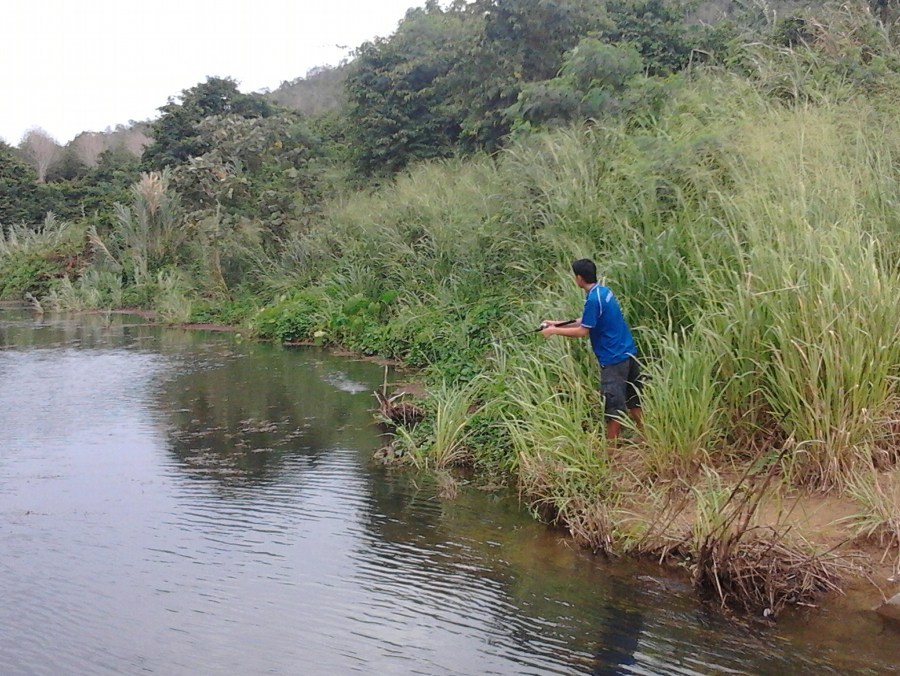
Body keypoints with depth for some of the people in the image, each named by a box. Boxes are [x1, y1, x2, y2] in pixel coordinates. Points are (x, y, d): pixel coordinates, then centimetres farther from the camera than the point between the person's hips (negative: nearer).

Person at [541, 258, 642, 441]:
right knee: (633, 400, 17)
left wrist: (555, 331, -7)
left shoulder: (593, 300, -19)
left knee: (614, 406, -1)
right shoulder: (604, 291, 9)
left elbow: (583, 331, -16)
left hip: (614, 359, -9)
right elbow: (588, 322, 16)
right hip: (628, 353, 9)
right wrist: (559, 324, 14)